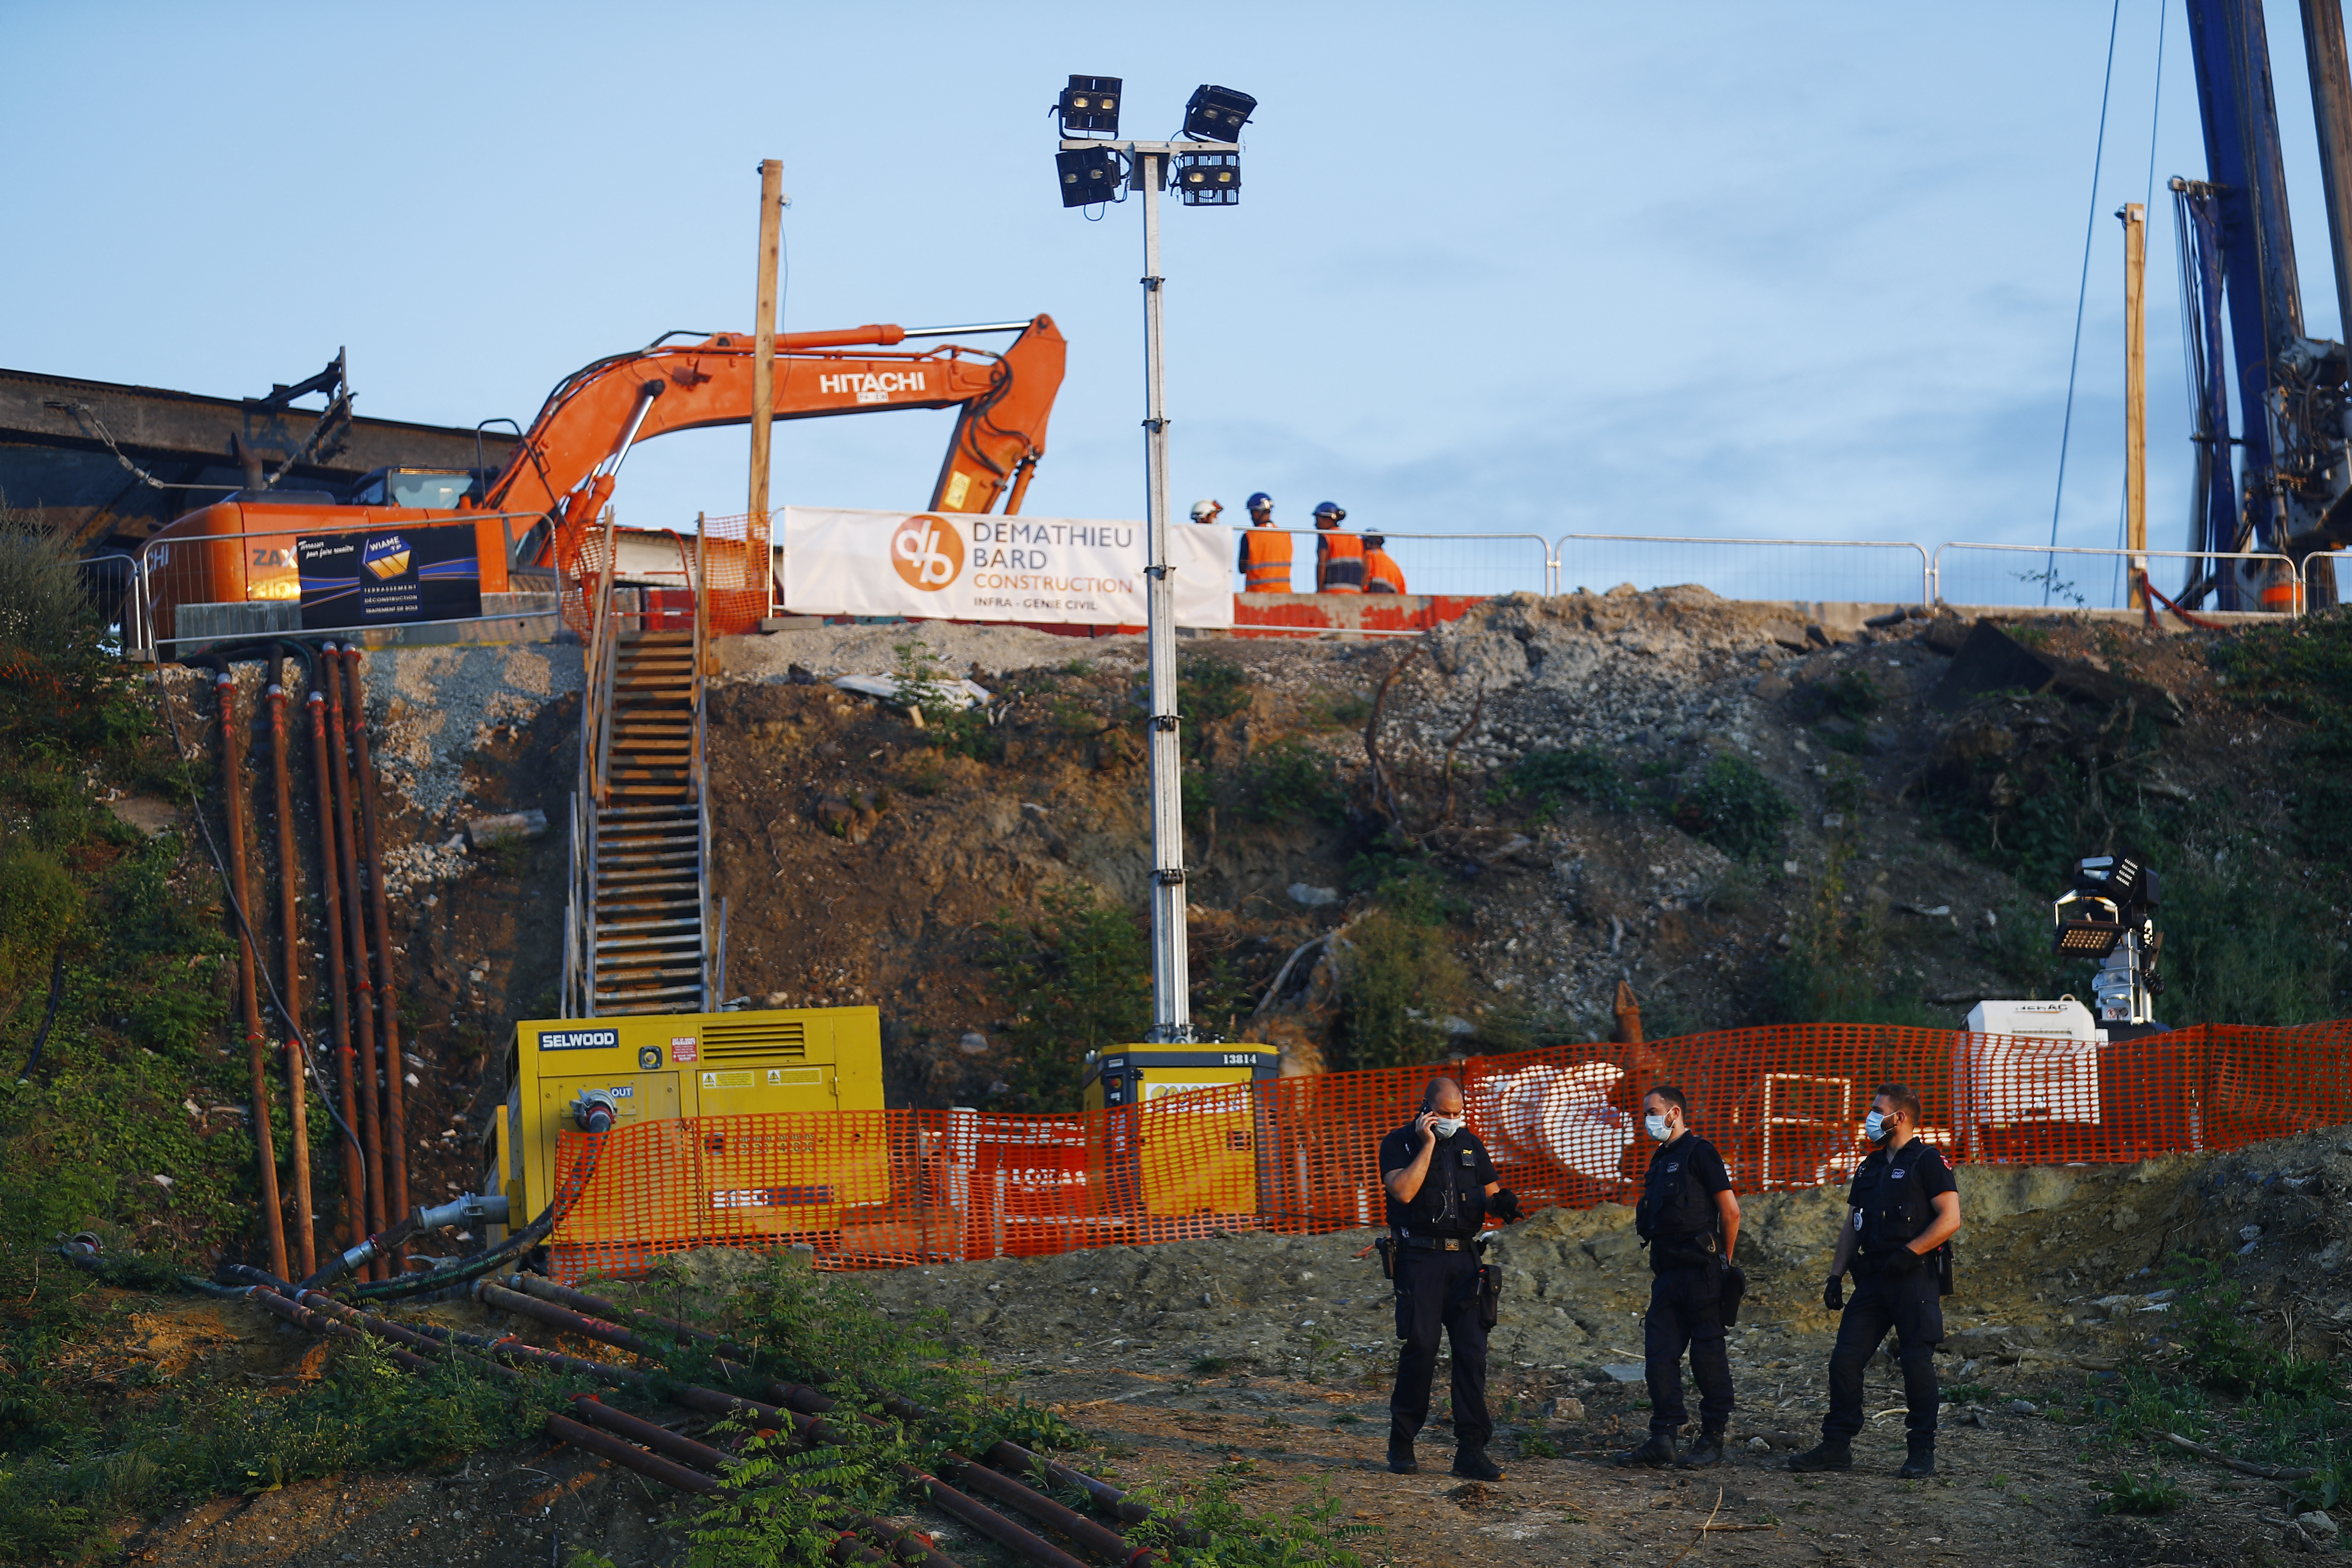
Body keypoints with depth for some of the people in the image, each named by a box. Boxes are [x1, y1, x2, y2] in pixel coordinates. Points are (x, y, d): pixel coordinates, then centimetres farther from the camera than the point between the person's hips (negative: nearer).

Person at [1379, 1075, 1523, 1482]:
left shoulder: (1470, 1144, 15)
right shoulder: (1399, 1143, 0)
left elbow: (1491, 1194, 19)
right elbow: (1404, 1191, -17)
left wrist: (1502, 1202, -5)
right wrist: (1428, 1144, -14)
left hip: (1464, 1259, 4)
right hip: (1421, 1259, -4)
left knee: (1472, 1351, -3)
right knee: (1421, 1347, -8)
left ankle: (1471, 1451, 0)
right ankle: (1401, 1444, 8)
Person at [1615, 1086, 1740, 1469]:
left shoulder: (1699, 1153, -7)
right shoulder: (1662, 1160, 19)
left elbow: (1731, 1211, -9)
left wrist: (1723, 1262, -2)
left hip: (1700, 1272, -9)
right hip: (1668, 1272, 9)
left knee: (1708, 1355, -2)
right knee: (1660, 1353, 4)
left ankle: (1713, 1441, 4)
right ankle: (1663, 1440, 5)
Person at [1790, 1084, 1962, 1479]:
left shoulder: (1928, 1162, -4)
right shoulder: (1870, 1167, 19)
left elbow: (1950, 1220, -12)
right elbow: (1851, 1226, 20)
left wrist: (1907, 1253, -18)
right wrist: (1836, 1275, 10)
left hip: (1915, 1280, -7)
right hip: (1873, 1280, 7)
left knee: (1917, 1364, -5)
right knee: (1844, 1360, 0)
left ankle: (1923, 1453, 3)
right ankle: (1837, 1446, 6)